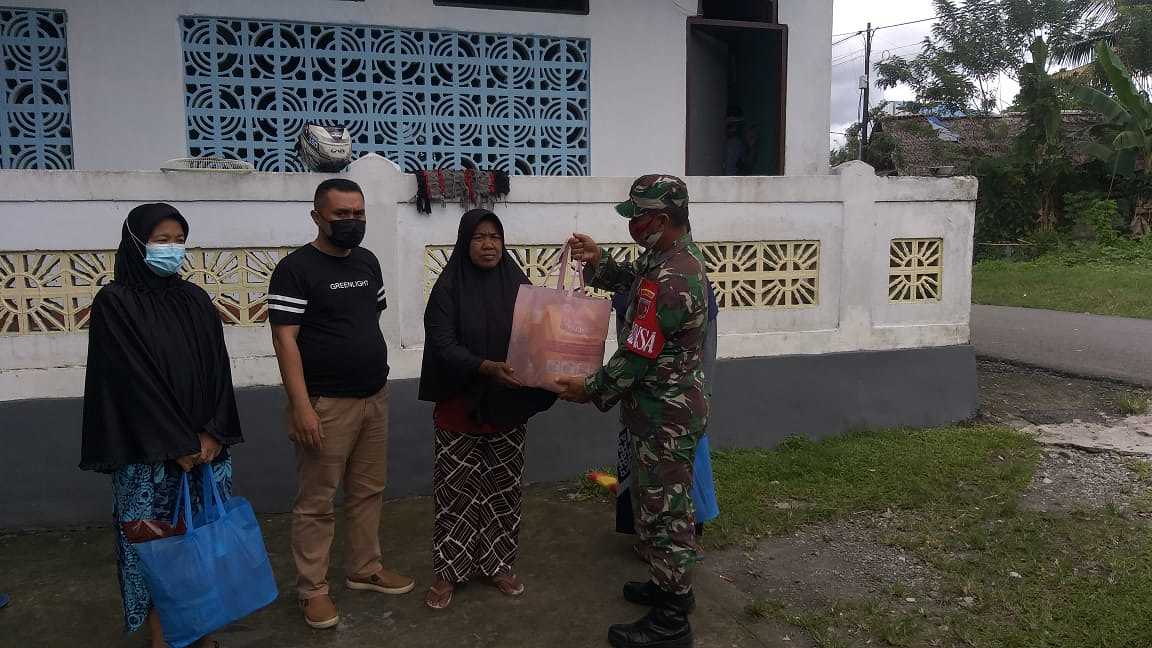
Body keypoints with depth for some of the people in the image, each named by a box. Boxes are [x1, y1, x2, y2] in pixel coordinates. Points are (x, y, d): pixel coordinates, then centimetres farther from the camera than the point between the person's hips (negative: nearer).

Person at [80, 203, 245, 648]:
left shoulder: (195, 299, 9)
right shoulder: (114, 303, -5)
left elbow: (217, 369, 5)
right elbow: (132, 379, -12)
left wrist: (212, 433, -7)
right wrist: (180, 445, -13)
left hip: (207, 445, 4)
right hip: (149, 455, -4)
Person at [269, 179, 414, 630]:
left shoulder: (368, 262, 10)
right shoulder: (295, 269, -11)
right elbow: (285, 340, -15)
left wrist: (378, 386, 16)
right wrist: (301, 406, -21)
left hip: (374, 398, 7)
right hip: (326, 404, -7)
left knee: (368, 492, 16)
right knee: (317, 502, 4)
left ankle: (364, 569, 31)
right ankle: (312, 588, 17)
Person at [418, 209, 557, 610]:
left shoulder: (518, 284, 1)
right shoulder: (448, 288, -7)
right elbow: (444, 345, -16)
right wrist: (487, 368, -30)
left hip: (508, 407, 3)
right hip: (460, 406, -3)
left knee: (504, 487, 12)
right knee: (456, 489, 6)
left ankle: (497, 564, 28)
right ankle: (448, 571, 21)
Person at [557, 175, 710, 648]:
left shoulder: (670, 280, -28)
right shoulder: (678, 255, 6)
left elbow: (636, 356, -24)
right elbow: (634, 283, 23)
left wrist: (590, 390, -11)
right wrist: (598, 261, 6)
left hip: (665, 418, -10)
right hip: (671, 407, 10)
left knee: (663, 512, 2)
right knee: (664, 503, 23)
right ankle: (671, 587, 40)